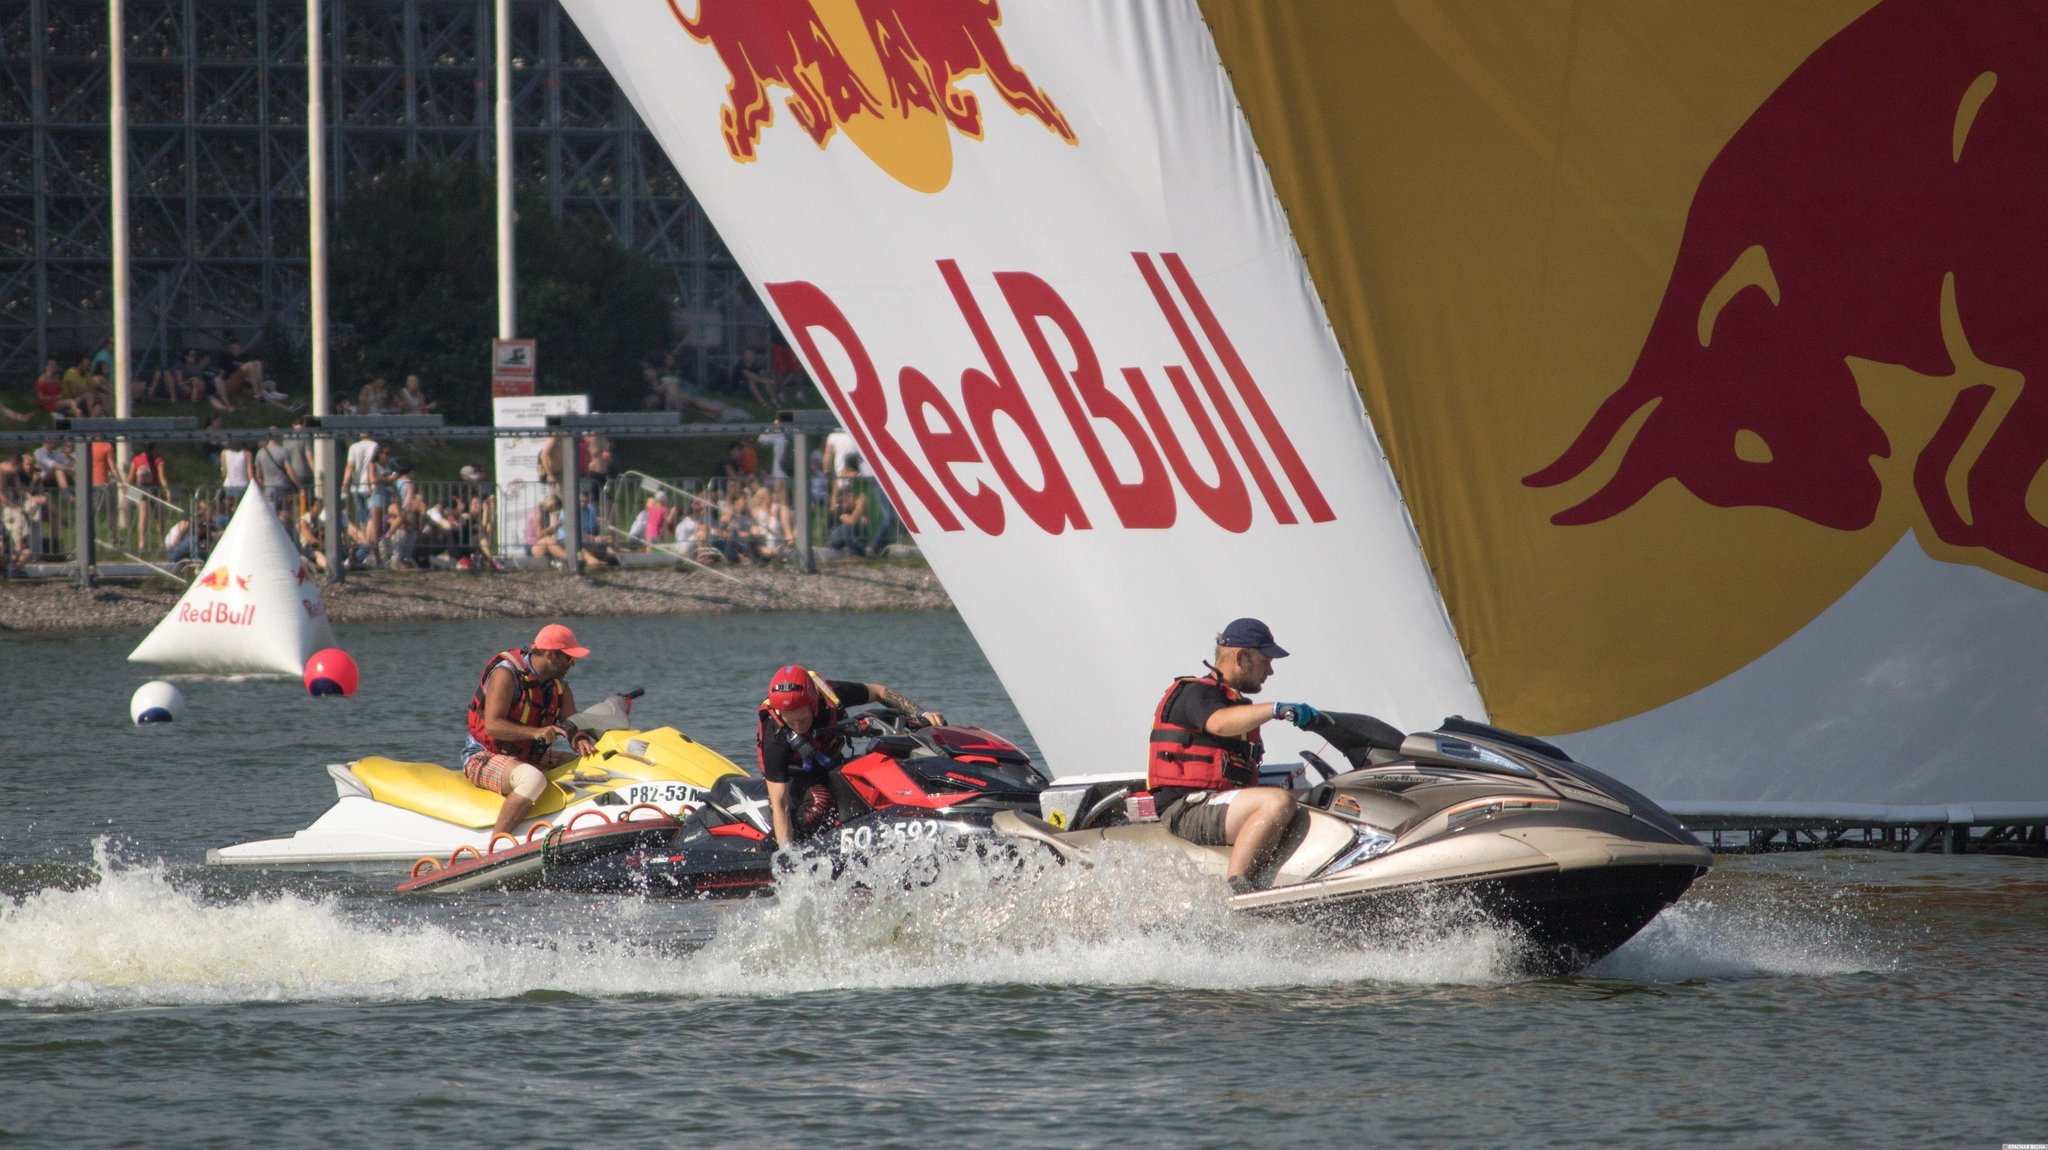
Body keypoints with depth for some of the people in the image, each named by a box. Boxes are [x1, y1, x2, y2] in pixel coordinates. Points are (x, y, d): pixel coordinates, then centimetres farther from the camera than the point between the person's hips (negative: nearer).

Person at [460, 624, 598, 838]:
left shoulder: (559, 683, 7)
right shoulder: (506, 673, -17)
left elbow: (571, 726, 4)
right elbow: (493, 726, -25)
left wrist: (581, 740, -21)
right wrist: (535, 732, -37)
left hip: (530, 758, 8)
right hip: (485, 757, -8)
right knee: (533, 780, -38)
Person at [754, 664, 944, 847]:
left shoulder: (830, 694, -27)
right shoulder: (774, 737, -34)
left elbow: (878, 692, -9)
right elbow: (778, 804, -33)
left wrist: (920, 714, -17)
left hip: (830, 765, 5)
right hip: (795, 776, -5)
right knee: (818, 803, -35)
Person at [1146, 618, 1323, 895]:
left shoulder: (1236, 703, 26)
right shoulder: (1195, 693, -5)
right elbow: (1220, 723, -30)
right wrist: (1277, 710, -39)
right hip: (1189, 807, -10)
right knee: (1279, 803, -30)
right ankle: (1234, 884, -38)